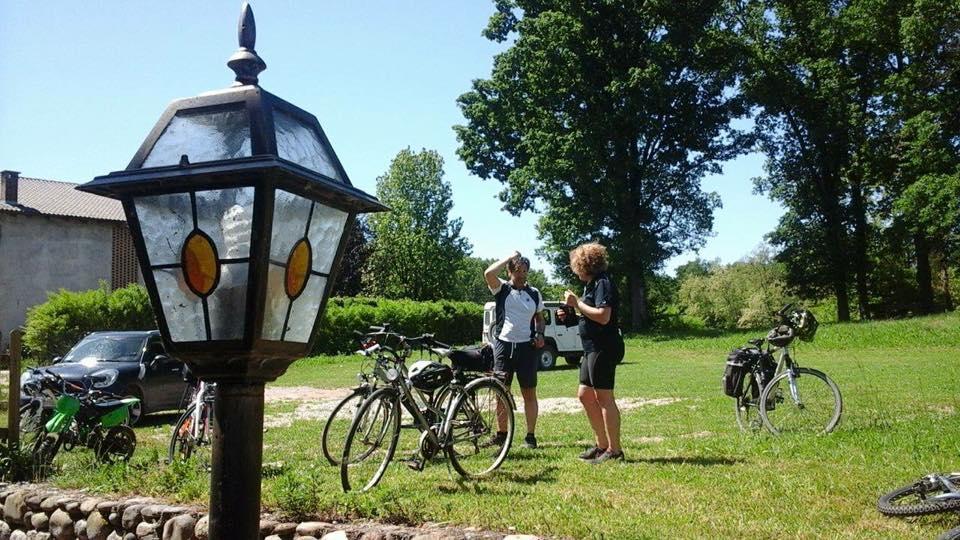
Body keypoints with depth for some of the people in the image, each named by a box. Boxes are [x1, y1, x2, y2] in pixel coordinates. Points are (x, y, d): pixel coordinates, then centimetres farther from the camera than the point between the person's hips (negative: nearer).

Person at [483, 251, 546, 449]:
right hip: (503, 344, -1)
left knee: (529, 393, 3)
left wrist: (540, 334, 2)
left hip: (526, 346, 1)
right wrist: (510, 257, -11)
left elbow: (539, 318, 22)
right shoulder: (502, 289, 1)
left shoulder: (534, 293, 10)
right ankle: (501, 433, 17)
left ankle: (530, 436, 10)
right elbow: (488, 273, -19)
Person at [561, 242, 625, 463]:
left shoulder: (602, 283, -14)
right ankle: (602, 444, 23)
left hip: (603, 348, -11)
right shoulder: (592, 284, 17)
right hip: (593, 348, 11)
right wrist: (570, 314, 9)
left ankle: (614, 450, 3)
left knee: (604, 397, -5)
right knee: (585, 395, 15)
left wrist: (577, 303, -19)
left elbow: (603, 316, -26)